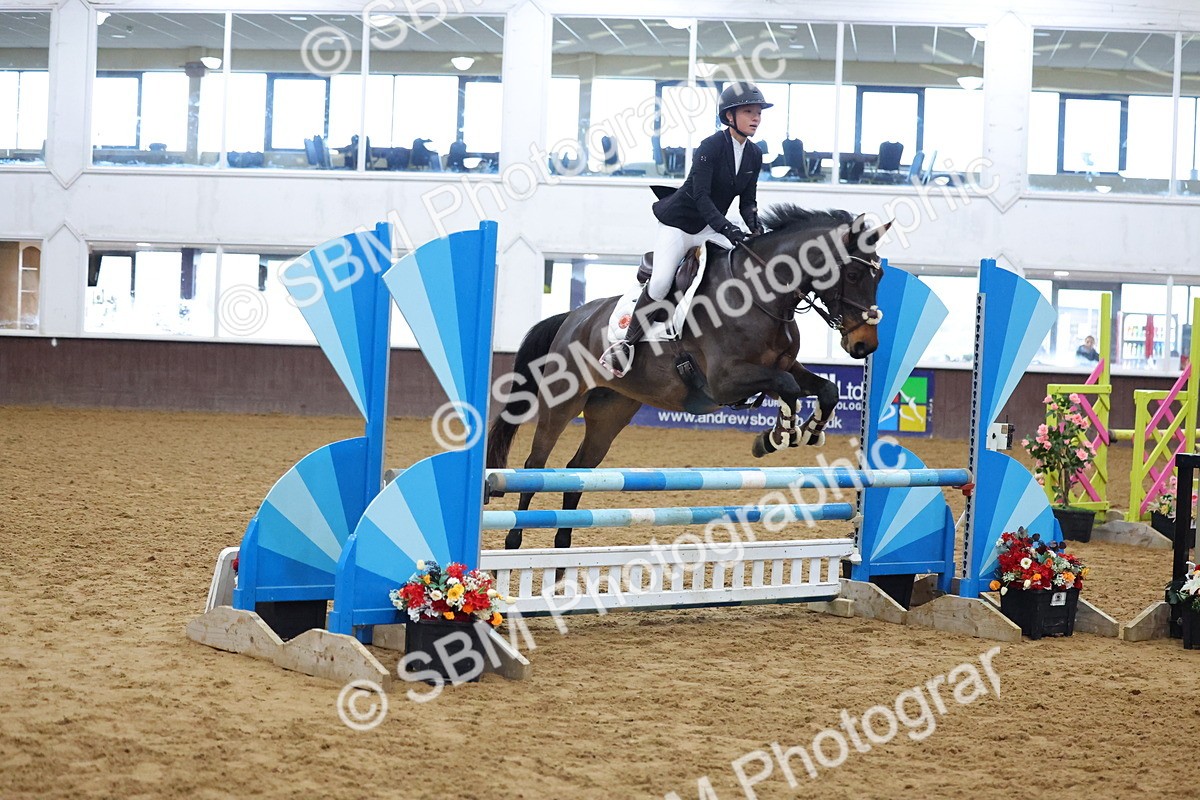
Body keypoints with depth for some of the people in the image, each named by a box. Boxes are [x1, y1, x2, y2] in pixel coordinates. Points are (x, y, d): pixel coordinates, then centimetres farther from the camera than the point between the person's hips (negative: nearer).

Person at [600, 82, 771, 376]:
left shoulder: (754, 155, 2)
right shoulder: (710, 147, -19)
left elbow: (747, 200, 6)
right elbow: (700, 195, -25)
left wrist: (754, 224, -15)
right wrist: (726, 228, -36)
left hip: (710, 227, 7)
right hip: (679, 222, -7)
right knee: (661, 283, -21)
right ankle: (628, 342, -4)